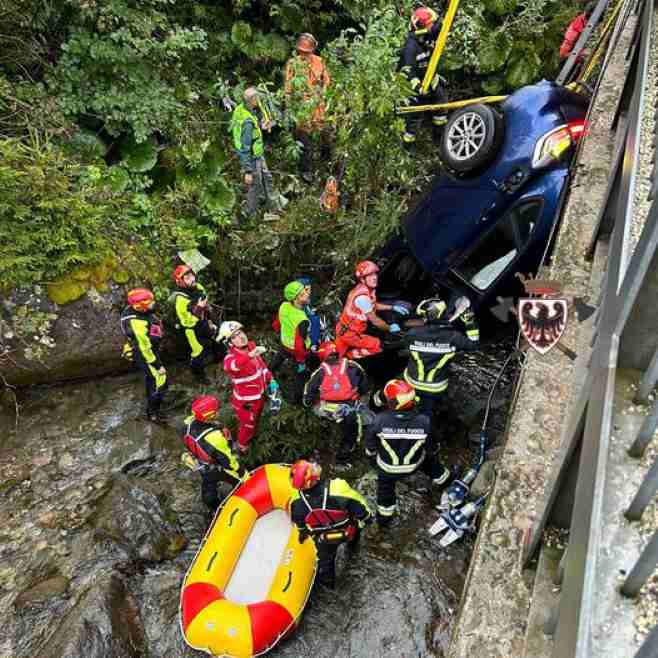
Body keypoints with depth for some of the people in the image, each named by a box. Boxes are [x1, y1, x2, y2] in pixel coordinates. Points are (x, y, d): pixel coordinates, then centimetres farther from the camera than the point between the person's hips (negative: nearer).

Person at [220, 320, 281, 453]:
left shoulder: (252, 346, -12)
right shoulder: (230, 358, -34)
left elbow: (262, 363, 7)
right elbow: (231, 365, -61)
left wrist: (271, 380, 8)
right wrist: (251, 355, -77)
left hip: (260, 395, 6)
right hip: (246, 401, -6)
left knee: (256, 420, 33)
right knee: (247, 425, 19)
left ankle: (253, 436, 64)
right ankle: (242, 447, 50)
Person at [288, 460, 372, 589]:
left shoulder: (296, 502, -32)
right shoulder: (339, 490, -42)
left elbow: (299, 524, -8)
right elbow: (360, 507, -24)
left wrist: (303, 533, 15)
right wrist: (367, 518, -1)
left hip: (323, 539, 1)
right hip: (348, 532, 0)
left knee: (325, 559, 31)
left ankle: (327, 581, 55)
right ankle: (353, 547, 60)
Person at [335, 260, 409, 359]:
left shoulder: (368, 289, 1)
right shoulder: (362, 296, -27)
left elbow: (374, 305, 20)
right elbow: (374, 320, -20)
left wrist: (393, 307, 13)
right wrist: (390, 328, -5)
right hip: (349, 333, -9)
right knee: (377, 345, -15)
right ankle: (349, 354, -5)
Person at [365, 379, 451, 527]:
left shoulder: (380, 420, -33)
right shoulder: (424, 422, -29)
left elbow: (370, 444, -14)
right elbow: (431, 448, -11)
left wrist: (371, 457, 8)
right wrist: (432, 454, 14)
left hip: (388, 467, 0)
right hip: (414, 464, 1)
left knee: (385, 488, 28)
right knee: (430, 459, 32)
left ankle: (384, 518, 50)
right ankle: (444, 480, 59)